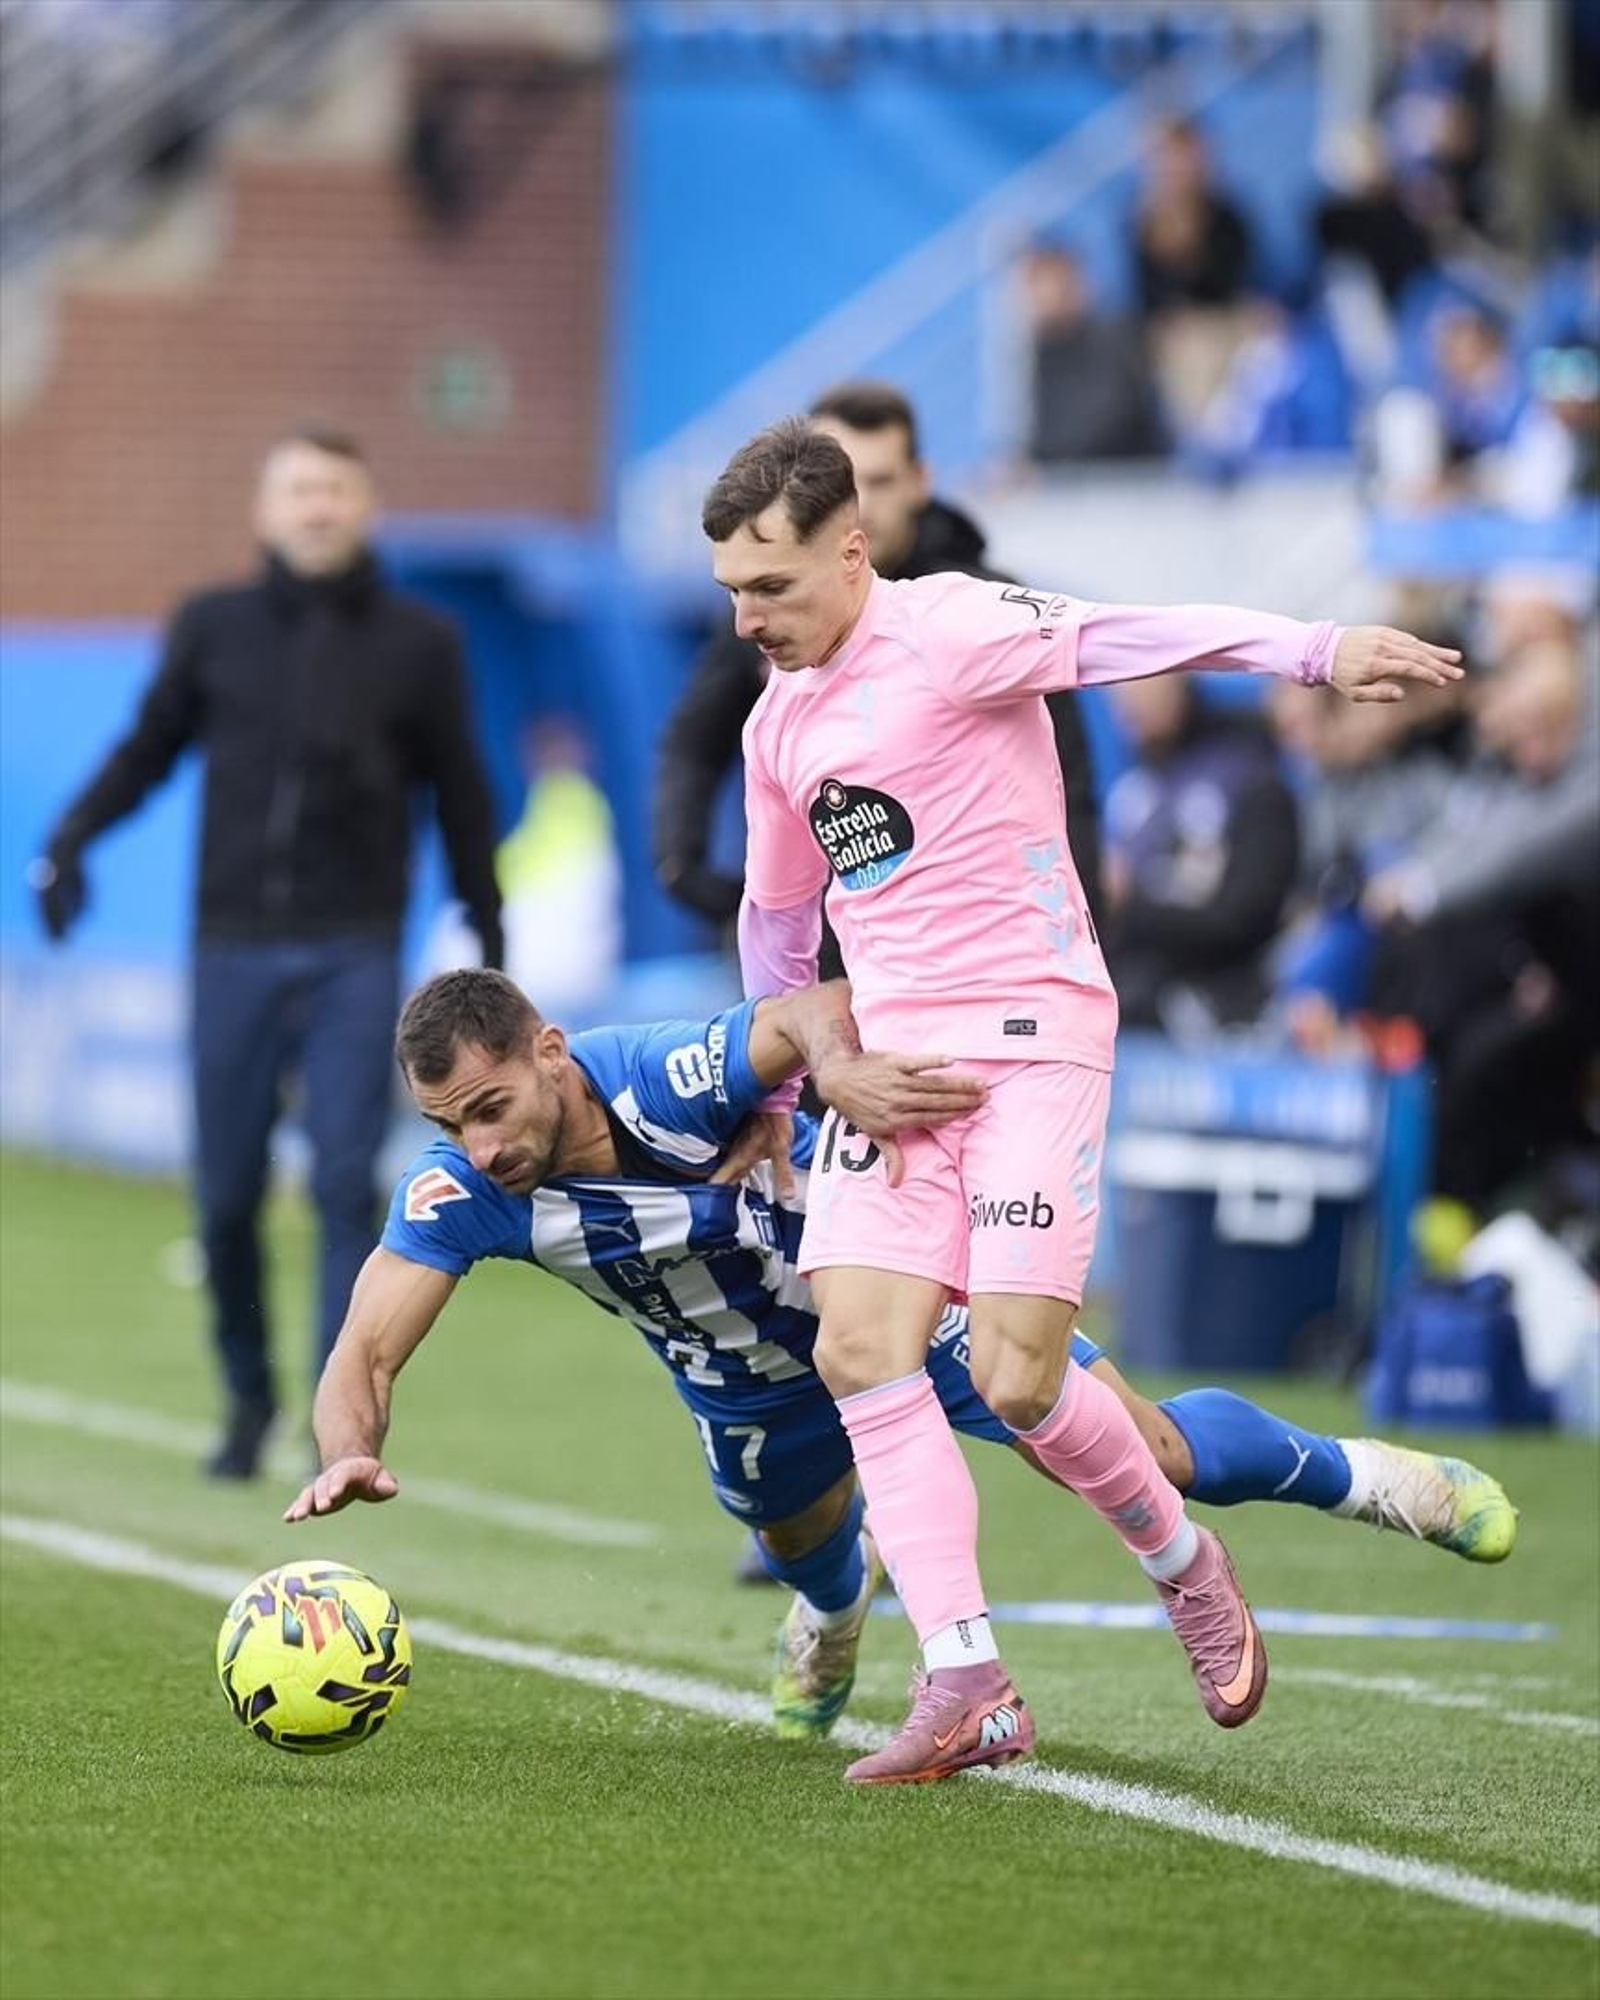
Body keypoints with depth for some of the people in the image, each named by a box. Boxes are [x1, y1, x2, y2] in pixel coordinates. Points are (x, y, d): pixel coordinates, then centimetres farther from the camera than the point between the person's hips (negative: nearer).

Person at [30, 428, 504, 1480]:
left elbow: (460, 797, 10)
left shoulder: (418, 644, 4)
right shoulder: (215, 627, 6)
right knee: (226, 1195, 4)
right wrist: (72, 838, -5)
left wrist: (488, 936, 12)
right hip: (235, 948, 2)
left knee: (347, 1184, -10)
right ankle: (250, 1396, 24)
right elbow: (149, 748, 12)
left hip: (355, 957, -1)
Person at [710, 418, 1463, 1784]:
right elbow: (776, 918, 31)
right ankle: (968, 1693, -11)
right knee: (860, 1348, -12)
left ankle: (1186, 1567, 17)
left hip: (1029, 1040, -7)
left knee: (1017, 1379, -13)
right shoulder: (779, 724, 16)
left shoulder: (943, 633, -8)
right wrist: (772, 1092, 37)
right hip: (888, 1056, 7)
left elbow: (1121, 637, -22)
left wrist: (1315, 650, -36)